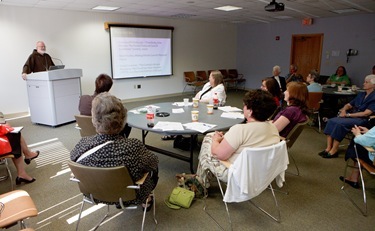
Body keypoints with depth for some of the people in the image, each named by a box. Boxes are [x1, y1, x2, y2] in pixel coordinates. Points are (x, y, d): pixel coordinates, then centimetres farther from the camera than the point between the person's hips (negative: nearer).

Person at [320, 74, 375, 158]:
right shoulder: (360, 94, 17)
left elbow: (366, 113, -16)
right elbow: (349, 105, 20)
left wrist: (348, 115, -17)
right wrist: (344, 110, -5)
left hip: (362, 119, -7)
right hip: (351, 115, 7)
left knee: (339, 123, -32)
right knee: (331, 121, -18)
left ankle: (334, 151, -24)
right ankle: (328, 148, -22)